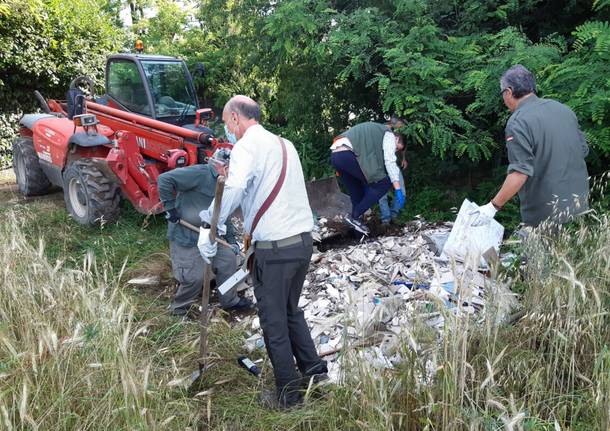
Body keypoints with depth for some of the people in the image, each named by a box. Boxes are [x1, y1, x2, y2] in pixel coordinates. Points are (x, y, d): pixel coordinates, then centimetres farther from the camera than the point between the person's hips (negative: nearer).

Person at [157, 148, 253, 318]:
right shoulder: (200, 173, -20)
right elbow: (164, 179, -26)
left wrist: (231, 238, 10)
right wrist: (170, 207, -21)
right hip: (185, 236, -9)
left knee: (228, 259, 10)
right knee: (194, 277, -8)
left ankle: (230, 300, 28)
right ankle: (180, 308, 20)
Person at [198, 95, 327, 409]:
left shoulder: (247, 146, -10)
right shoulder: (284, 144, 15)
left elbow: (235, 188, -30)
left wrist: (209, 227, -24)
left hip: (274, 248, -8)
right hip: (303, 241, 8)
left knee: (274, 323, 8)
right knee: (291, 311, 25)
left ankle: (289, 395, 21)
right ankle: (314, 370, 31)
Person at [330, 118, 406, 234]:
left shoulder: (375, 132, 36)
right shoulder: (389, 135, 10)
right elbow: (390, 162, -4)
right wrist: (398, 190, -7)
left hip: (335, 156, 9)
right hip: (348, 155, -9)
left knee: (358, 193, 19)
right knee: (384, 183, -2)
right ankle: (354, 216, -3)